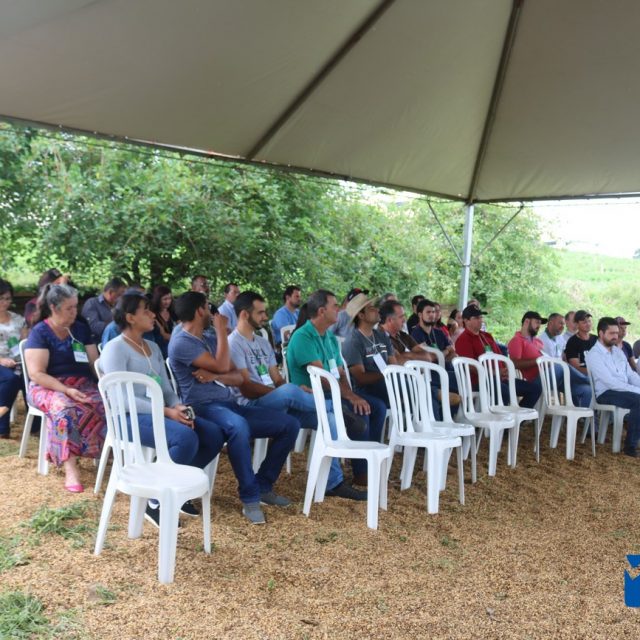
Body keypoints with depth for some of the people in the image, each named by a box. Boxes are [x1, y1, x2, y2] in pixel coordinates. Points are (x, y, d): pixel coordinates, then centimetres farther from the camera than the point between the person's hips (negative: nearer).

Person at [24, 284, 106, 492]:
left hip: (83, 385, 4)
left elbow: (95, 362, 10)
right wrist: (67, 390, -23)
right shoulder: (40, 333, -4)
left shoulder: (81, 329, 12)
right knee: (65, 408, -39)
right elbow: (36, 374, -12)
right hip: (50, 387, -4)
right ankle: (70, 467, -40)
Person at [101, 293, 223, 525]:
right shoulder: (114, 348, -8)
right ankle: (156, 501, -15)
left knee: (214, 434, -11)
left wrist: (178, 407, -8)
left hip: (158, 413, 8)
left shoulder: (153, 347, 18)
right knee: (186, 438, -32)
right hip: (130, 417, -8)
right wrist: (166, 412, -21)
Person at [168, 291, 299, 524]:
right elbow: (222, 366, -14)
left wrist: (214, 376, -7)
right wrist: (222, 330, -4)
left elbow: (238, 377, 14)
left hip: (229, 404, 8)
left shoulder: (210, 339, 20)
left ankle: (263, 485, 5)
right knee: (238, 427, -42)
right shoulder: (180, 342, -7)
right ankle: (250, 498, -26)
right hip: (204, 408, -8)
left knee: (290, 424, -4)